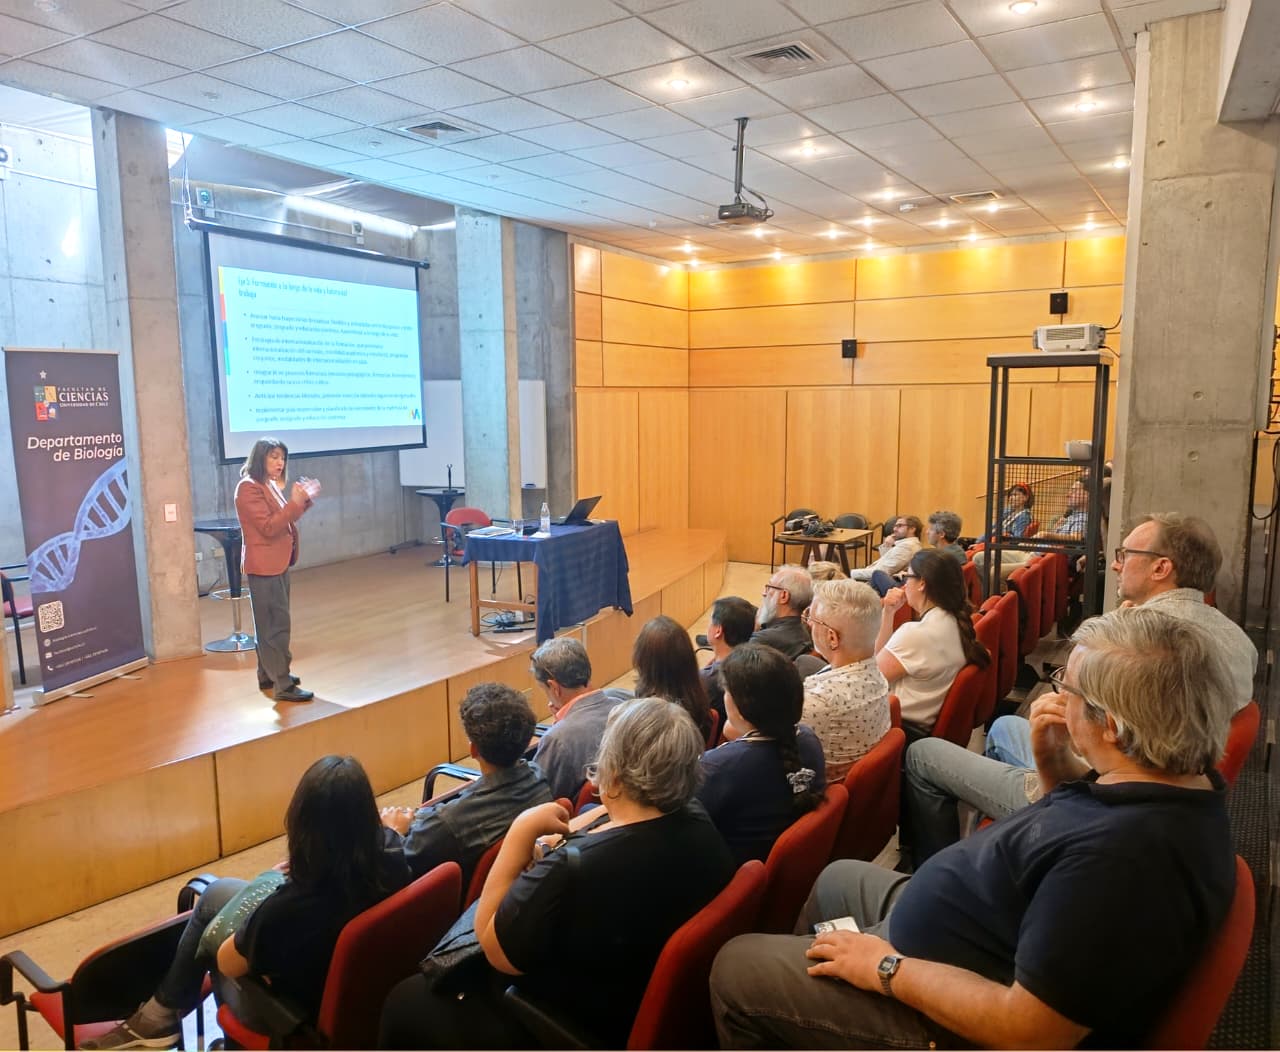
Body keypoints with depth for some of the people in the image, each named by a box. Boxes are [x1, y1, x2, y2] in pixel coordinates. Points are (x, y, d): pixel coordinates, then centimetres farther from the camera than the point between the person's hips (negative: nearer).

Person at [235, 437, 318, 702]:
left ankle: (268, 675, 25)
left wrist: (303, 500, 2)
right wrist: (295, 501, -24)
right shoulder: (248, 488, -15)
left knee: (271, 623, 16)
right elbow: (269, 527, -21)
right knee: (276, 624, -9)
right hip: (264, 565, -10)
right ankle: (283, 685, -7)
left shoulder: (272, 485, 15)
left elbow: (284, 520, 17)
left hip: (278, 563, 10)